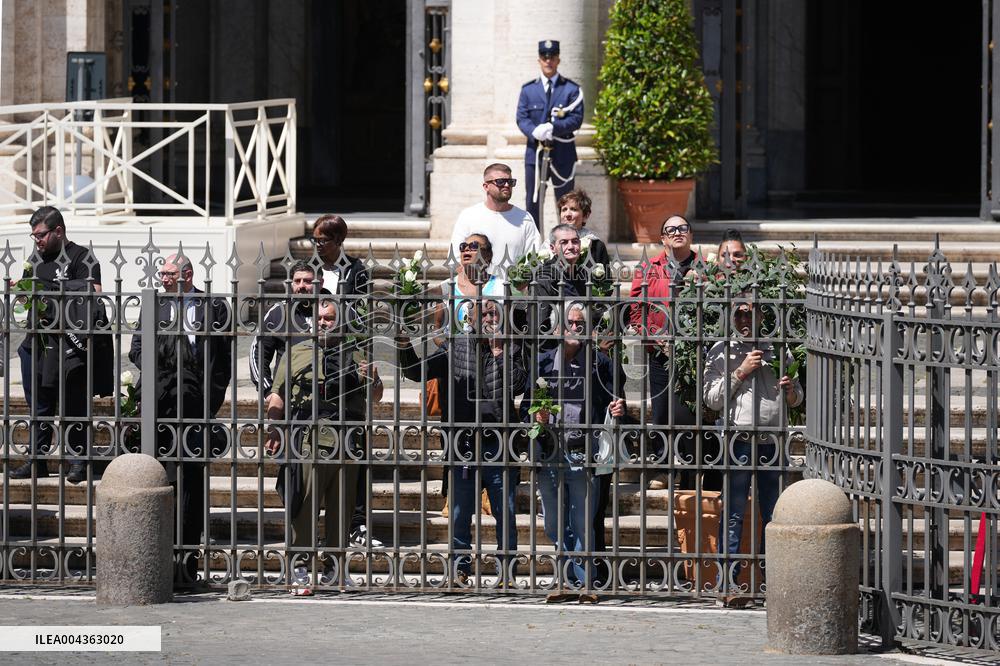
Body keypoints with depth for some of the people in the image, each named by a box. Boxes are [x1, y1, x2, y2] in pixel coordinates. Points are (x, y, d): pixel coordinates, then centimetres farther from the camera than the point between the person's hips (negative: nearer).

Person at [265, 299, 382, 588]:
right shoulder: (296, 354, 11)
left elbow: (376, 396, 19)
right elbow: (278, 397, 8)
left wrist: (373, 380, -3)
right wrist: (274, 430, -5)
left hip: (347, 445, 3)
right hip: (308, 445, -3)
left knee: (341, 511, 8)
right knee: (304, 510, -6)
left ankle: (337, 569, 15)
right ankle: (301, 566, -1)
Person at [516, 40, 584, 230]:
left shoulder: (571, 89, 4)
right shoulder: (528, 89, 10)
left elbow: (576, 118, -6)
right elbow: (521, 118, 2)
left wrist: (553, 127, -22)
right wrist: (535, 132, -20)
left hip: (562, 154, -2)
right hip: (535, 152, 2)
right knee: (533, 203, 3)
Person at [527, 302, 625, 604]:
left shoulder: (599, 362, 4)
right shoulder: (543, 363, 8)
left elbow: (613, 403, 11)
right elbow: (525, 406, 12)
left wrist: (617, 411, -11)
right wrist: (535, 416, -9)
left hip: (584, 455, -3)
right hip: (549, 454, 3)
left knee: (582, 525, -4)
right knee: (553, 524, 8)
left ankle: (584, 583, 2)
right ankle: (571, 581, 19)